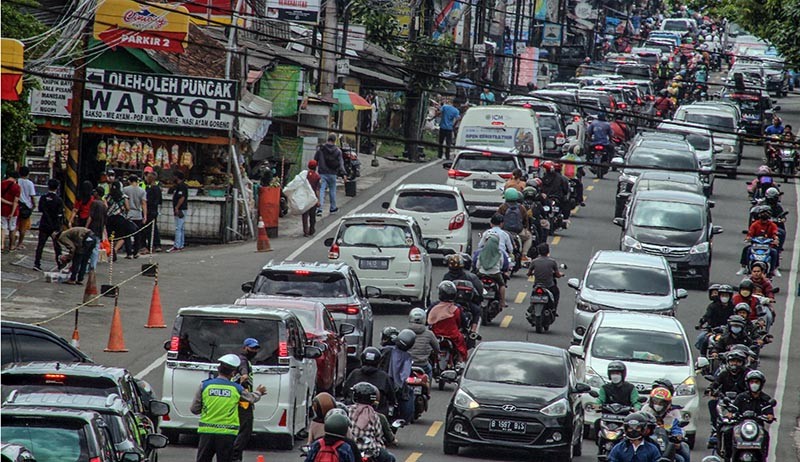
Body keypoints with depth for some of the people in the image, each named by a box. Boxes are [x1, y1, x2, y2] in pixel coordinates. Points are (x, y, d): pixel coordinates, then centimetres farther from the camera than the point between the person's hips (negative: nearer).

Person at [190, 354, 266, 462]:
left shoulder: (205, 385, -3)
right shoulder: (236, 388, -2)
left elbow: (194, 409, 3)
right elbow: (251, 398, 19)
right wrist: (258, 392, 43)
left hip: (207, 431, 0)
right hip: (227, 433, 0)